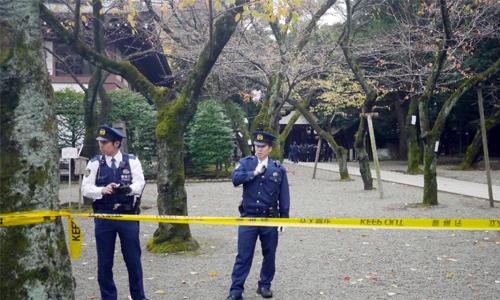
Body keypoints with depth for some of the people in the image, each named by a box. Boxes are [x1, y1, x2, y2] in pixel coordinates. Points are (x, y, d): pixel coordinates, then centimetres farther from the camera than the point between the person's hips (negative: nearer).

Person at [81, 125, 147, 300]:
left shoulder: (132, 161, 0)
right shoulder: (94, 163, 1)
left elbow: (140, 184, -8)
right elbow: (85, 188, -3)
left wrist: (128, 189, -29)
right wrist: (102, 190, -22)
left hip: (128, 216, -1)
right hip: (103, 217, 1)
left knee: (133, 259, 7)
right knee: (104, 262, 7)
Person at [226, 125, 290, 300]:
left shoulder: (278, 169, 2)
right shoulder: (246, 163, 2)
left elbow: (284, 196, 4)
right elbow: (235, 179, -15)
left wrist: (284, 218, 2)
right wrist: (254, 172, -18)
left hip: (270, 218, 1)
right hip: (249, 217, -1)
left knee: (269, 254, 11)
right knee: (243, 256, -1)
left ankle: (265, 285, 29)